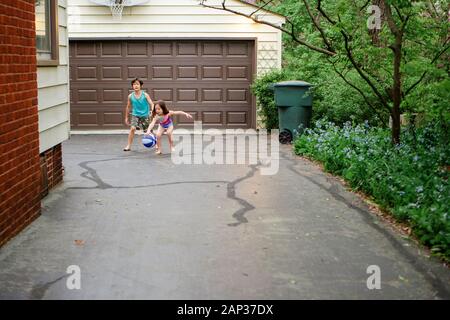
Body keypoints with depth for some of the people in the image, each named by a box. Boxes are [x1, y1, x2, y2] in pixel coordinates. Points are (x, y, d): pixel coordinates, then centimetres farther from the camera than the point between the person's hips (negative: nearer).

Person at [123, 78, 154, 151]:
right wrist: (126, 117, 14)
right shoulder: (130, 96, -2)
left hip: (145, 115, -1)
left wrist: (152, 111, -37)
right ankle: (129, 146, -13)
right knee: (132, 128, -21)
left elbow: (151, 104, -16)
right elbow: (128, 107, 10)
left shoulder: (145, 95, -9)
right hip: (135, 115, 1)